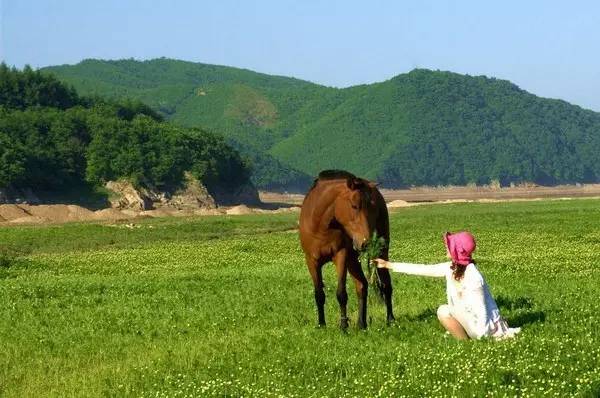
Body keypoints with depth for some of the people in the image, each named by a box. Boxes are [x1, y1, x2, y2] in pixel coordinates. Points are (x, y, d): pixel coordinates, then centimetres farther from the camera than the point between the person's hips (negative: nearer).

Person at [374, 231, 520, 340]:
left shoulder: (472, 277, -25)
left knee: (444, 311, -16)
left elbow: (480, 311, -24)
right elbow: (422, 269, 6)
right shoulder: (451, 268, -1)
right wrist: (388, 265, 10)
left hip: (485, 325, -9)